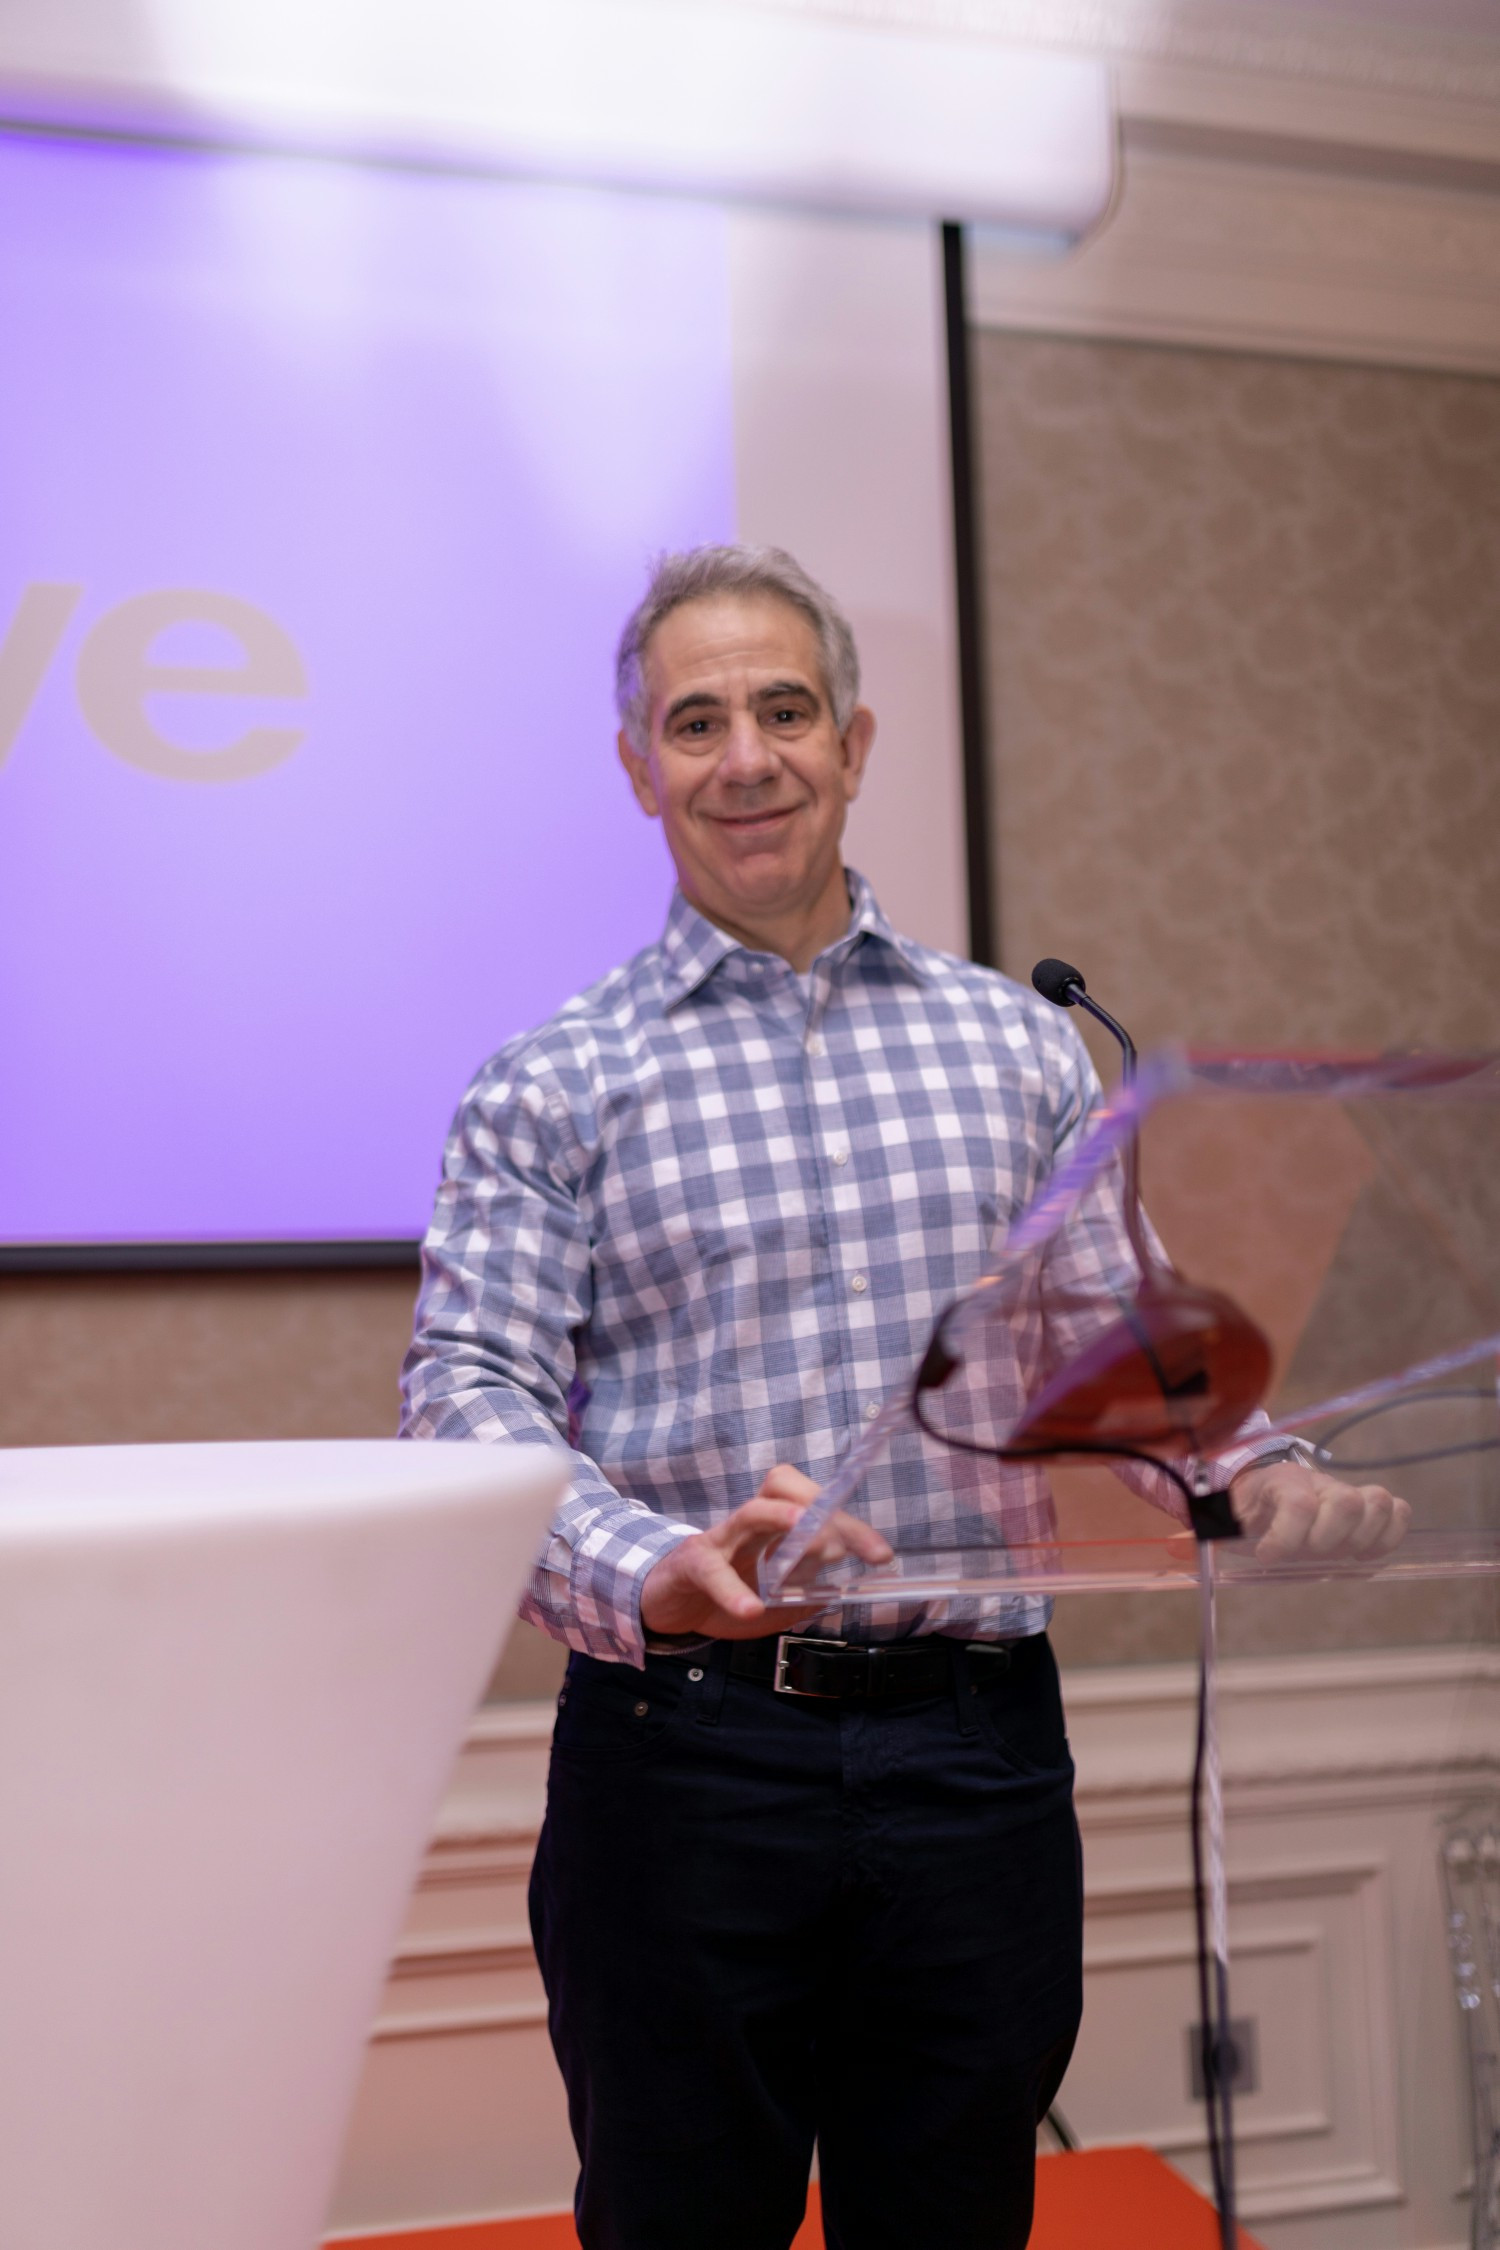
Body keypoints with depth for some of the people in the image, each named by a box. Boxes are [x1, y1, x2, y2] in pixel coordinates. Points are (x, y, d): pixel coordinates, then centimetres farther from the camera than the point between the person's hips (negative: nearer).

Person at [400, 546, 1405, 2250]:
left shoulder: (1018, 1043, 10)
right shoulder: (556, 1084, 1)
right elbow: (470, 1395, -8)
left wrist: (1250, 1474, -13)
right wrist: (657, 1569, -27)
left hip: (978, 1747, 2)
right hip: (683, 1750, -2)